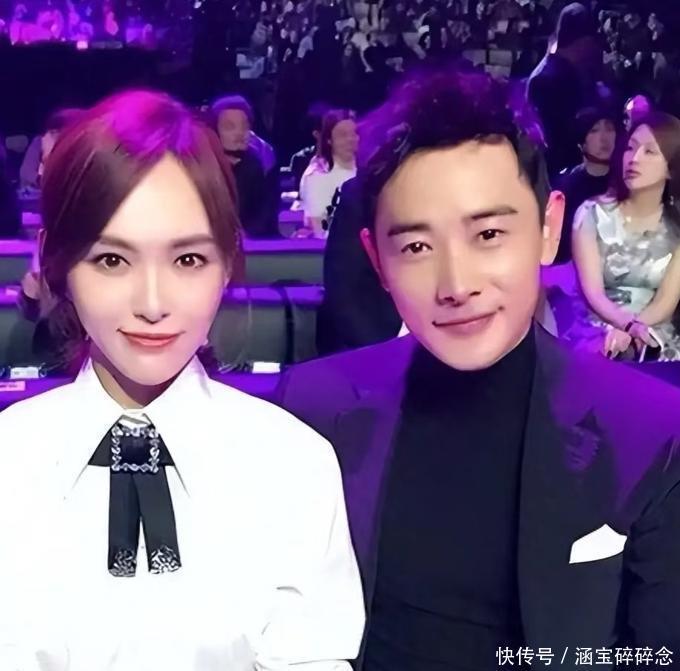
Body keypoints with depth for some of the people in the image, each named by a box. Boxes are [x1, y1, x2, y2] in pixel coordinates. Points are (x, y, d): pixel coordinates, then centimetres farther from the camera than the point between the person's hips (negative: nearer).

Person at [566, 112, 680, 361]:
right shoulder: (593, 213, -3)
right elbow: (592, 293, -9)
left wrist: (626, 332, -23)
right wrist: (631, 325, -28)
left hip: (655, 340, 2)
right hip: (596, 334, -2)